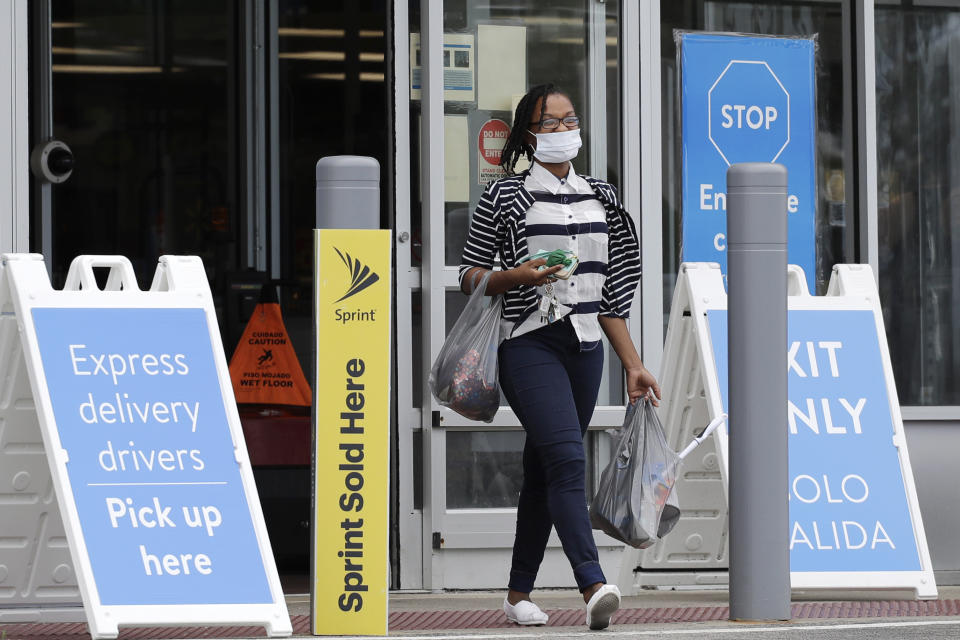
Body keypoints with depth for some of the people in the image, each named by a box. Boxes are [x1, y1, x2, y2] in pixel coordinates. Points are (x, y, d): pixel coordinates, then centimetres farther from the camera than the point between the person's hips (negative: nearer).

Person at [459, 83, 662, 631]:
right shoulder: (506, 196, 1)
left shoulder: (599, 198, 15)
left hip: (584, 348, 5)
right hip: (529, 344, -5)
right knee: (567, 458, -21)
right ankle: (594, 586, -33)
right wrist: (514, 277, -18)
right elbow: (470, 276, 2)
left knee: (543, 473, 9)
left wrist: (634, 364, 14)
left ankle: (519, 592, 19)